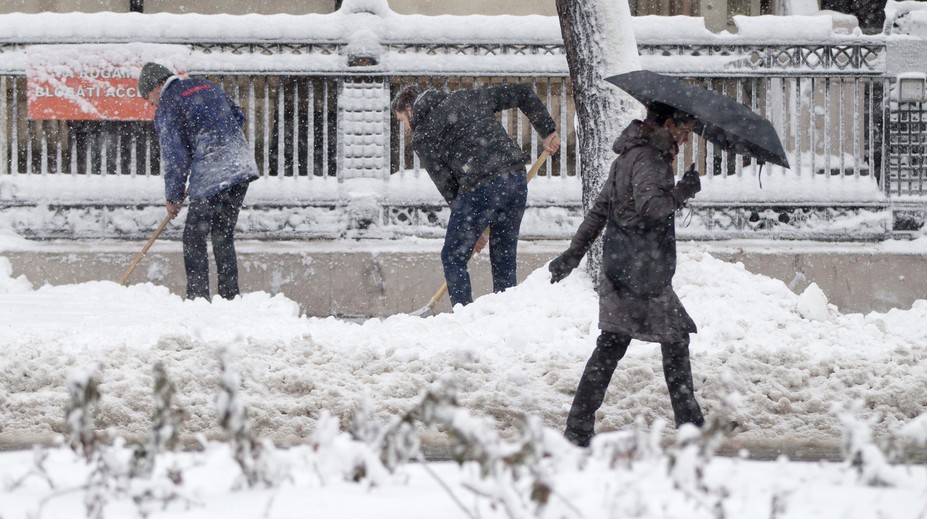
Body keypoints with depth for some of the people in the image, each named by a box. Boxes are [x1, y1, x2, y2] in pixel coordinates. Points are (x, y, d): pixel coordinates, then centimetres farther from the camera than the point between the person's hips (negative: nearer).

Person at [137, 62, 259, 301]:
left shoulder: (166, 107, -2)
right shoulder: (206, 86, 19)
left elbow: (174, 156, -4)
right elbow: (238, 116, 23)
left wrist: (173, 197, 7)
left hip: (210, 177, -7)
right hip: (242, 167, 7)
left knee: (194, 239, 1)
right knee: (223, 236, 15)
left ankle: (198, 297, -5)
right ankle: (230, 297, 13)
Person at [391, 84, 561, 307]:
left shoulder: (422, 137, 7)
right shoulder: (465, 99, 22)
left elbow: (446, 185, 5)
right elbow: (522, 93, 20)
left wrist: (473, 231, 10)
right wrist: (548, 131, 20)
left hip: (480, 188, -6)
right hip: (516, 180, 6)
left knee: (453, 258, 9)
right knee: (504, 260, 15)